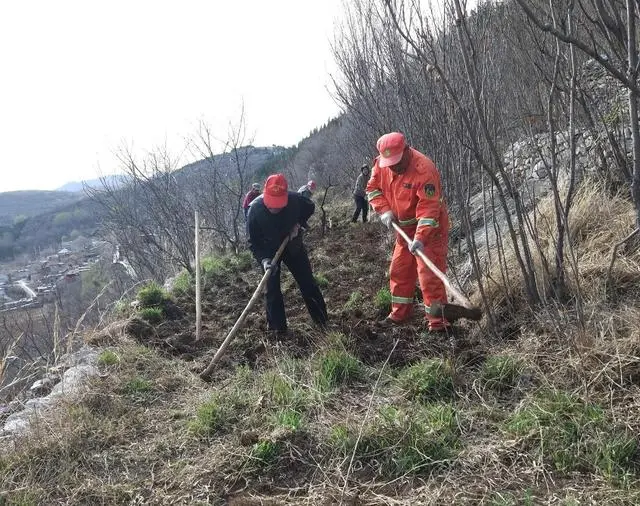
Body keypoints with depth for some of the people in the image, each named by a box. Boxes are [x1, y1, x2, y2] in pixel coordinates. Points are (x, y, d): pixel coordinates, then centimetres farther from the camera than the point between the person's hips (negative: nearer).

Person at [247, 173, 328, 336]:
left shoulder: (295, 200, -30)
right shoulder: (255, 211, -32)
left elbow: (310, 207, -4)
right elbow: (253, 242, -22)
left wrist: (298, 224, -18)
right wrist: (264, 260, -37)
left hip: (292, 246, 1)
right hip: (268, 251, -1)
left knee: (308, 282, 6)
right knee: (272, 289, -2)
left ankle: (323, 321, 20)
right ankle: (278, 328, 11)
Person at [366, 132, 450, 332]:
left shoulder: (424, 169, -29)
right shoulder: (381, 163, -8)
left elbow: (428, 208, -33)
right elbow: (373, 188, 5)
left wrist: (420, 237, -41)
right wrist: (384, 210, -10)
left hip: (430, 227, -7)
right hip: (405, 227, 7)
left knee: (429, 272, -11)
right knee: (399, 270, 13)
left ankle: (437, 321, -3)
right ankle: (400, 313, 28)